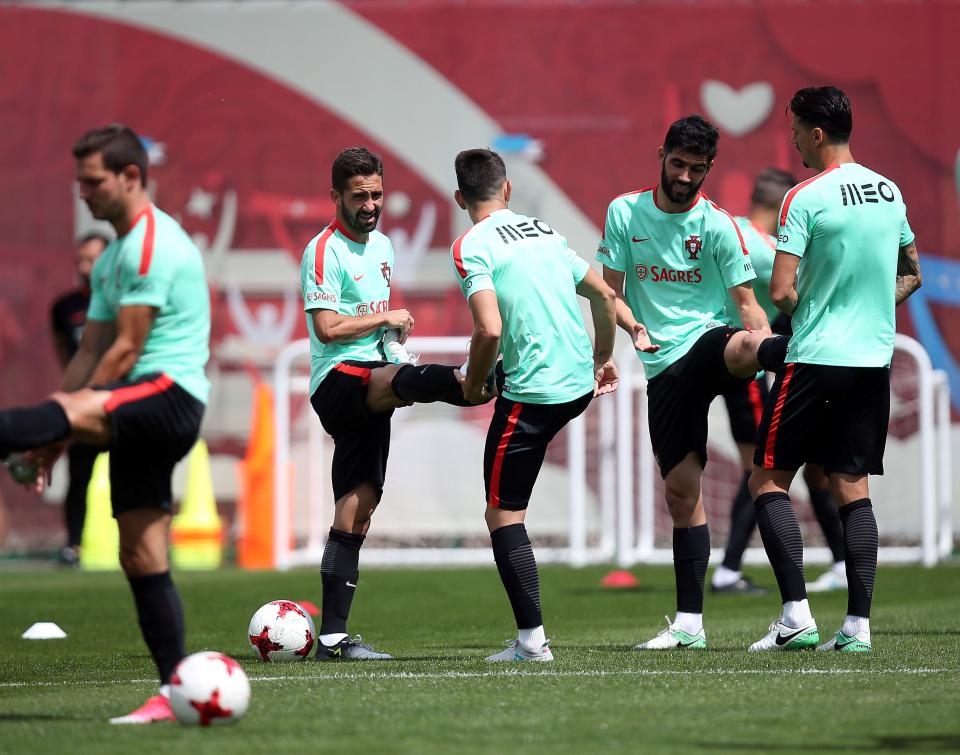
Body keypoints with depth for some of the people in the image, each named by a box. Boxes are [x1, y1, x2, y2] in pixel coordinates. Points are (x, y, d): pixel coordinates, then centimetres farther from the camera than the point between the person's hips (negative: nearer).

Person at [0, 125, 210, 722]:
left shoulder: (153, 244, -9)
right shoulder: (112, 257, 22)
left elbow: (125, 351, -14)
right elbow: (91, 353, 20)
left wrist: (60, 428, -13)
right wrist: (52, 438, 9)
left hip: (170, 395, -10)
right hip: (141, 418, 10)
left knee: (69, 410, -36)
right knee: (142, 560, 6)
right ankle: (174, 692, 5)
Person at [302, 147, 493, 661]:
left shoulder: (381, 246, 20)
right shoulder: (325, 251, -6)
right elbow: (328, 328, -15)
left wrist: (397, 336, 13)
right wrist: (386, 318, -7)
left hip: (370, 391, 8)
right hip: (339, 380, -7)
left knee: (357, 506, 1)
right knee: (406, 379, -38)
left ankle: (333, 637, 0)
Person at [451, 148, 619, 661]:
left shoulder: (471, 247, -9)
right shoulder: (545, 230, 13)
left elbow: (489, 329, -21)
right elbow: (604, 295, 18)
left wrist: (474, 386, -4)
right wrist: (603, 359, 32)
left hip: (534, 393, -8)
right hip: (582, 383, 8)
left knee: (502, 515, 1)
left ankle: (532, 640, -2)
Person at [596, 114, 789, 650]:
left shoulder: (718, 225, 0)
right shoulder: (625, 213, 7)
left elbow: (747, 303, -3)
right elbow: (610, 291, 11)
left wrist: (766, 343, -23)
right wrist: (634, 327, -11)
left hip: (711, 343, -2)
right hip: (664, 366, 2)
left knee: (742, 345, -40)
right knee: (681, 488, 2)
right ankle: (689, 622, 8)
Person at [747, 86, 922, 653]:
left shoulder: (806, 198, -12)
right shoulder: (890, 192, 9)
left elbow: (781, 293, -16)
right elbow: (911, 275, 21)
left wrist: (798, 306, 5)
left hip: (817, 358, -6)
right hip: (874, 358, 6)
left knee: (769, 479, 3)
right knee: (853, 488, 8)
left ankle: (797, 614, -7)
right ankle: (859, 624, 1)